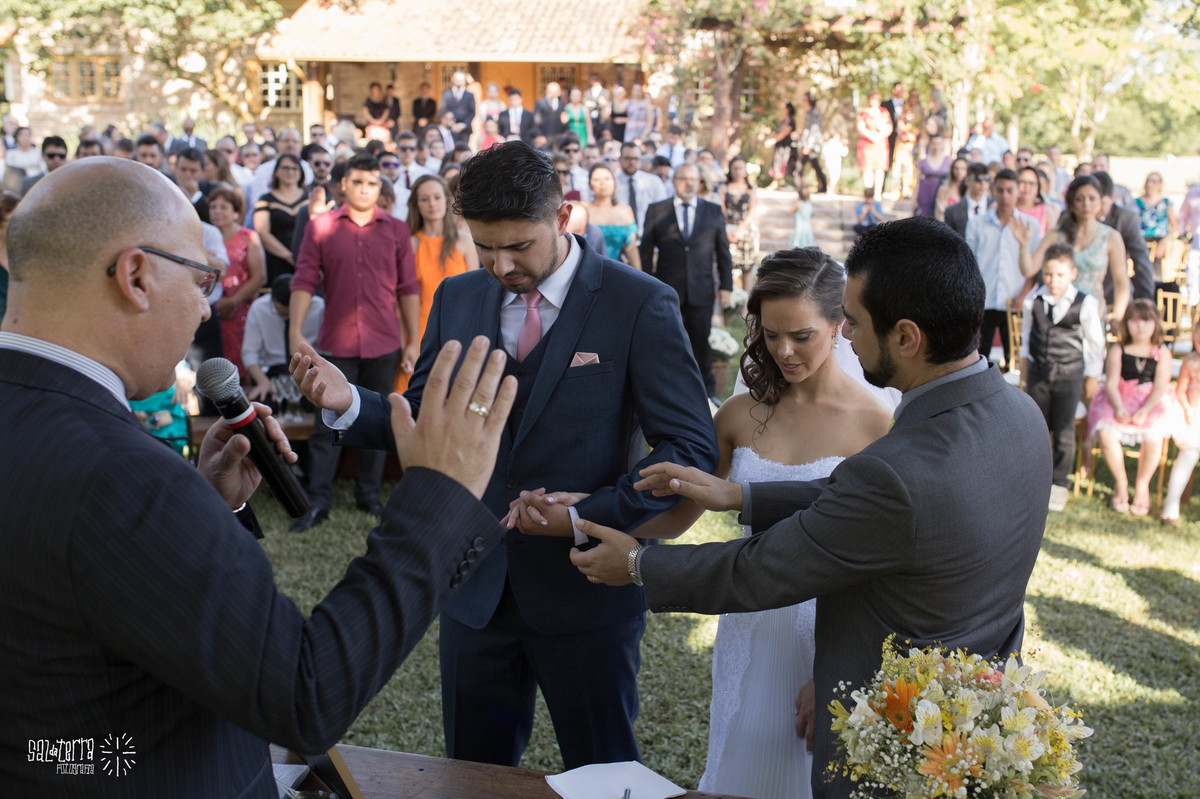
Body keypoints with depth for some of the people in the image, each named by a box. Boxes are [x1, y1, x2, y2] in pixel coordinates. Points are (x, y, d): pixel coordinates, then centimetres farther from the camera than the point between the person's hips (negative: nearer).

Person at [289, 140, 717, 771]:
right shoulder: (456, 299, 4)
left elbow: (692, 448, -13)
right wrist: (350, 404, -13)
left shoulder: (640, 305, -11)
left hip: (587, 586, -3)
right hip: (477, 588, 4)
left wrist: (590, 516, -23)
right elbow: (421, 419, 7)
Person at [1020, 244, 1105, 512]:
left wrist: (1092, 377, 5)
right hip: (1038, 373, 3)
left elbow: (1095, 343, 1)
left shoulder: (1085, 304, -11)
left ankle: (1059, 484, 16)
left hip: (1069, 375, -3)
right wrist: (1025, 361, 16)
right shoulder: (1032, 301, -4)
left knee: (1063, 430, 4)